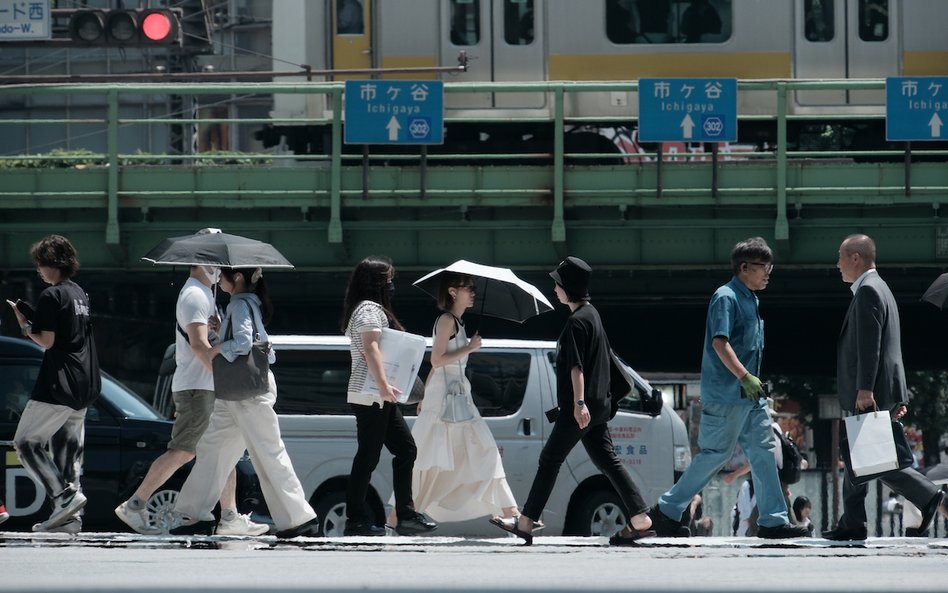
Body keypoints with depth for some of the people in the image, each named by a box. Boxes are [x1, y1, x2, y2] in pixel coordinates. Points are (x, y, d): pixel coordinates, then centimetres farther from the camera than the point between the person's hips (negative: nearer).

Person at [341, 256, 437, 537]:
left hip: (379, 399, 11)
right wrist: (383, 384, -34)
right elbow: (370, 348, -24)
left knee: (406, 449, 9)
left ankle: (406, 514, 8)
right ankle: (355, 520, -7)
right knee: (368, 456, -8)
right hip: (370, 397, -11)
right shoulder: (369, 309, -11)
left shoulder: (374, 309, 21)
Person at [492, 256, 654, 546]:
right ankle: (640, 520, 0)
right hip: (599, 404, 10)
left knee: (550, 460, -3)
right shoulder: (592, 313, 15)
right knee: (607, 460, 8)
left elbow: (577, 366, -21)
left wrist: (579, 403, -26)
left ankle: (526, 524, 1)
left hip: (579, 408, -10)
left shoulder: (577, 321, -15)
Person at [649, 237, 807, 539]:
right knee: (716, 453, -4)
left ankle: (773, 520, 2)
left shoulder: (749, 300, 16)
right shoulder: (726, 298, -12)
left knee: (763, 451, 3)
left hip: (750, 395, 9)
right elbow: (719, 342, -23)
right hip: (726, 393, -9)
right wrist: (745, 377, -30)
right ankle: (667, 510, 6)